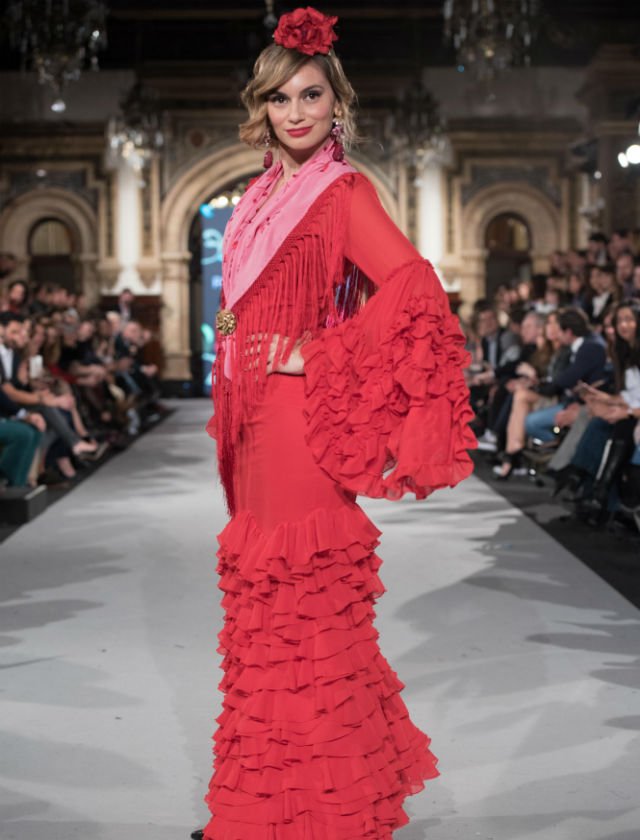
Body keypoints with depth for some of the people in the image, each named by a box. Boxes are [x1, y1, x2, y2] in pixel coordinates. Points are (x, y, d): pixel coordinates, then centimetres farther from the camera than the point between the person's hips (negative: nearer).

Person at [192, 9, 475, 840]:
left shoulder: (343, 192, -8)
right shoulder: (264, 196, 15)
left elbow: (413, 288, -21)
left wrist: (317, 360, -18)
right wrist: (232, 420, 17)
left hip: (303, 424, -8)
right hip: (258, 428, 8)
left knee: (301, 605, -2)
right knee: (268, 604, 14)